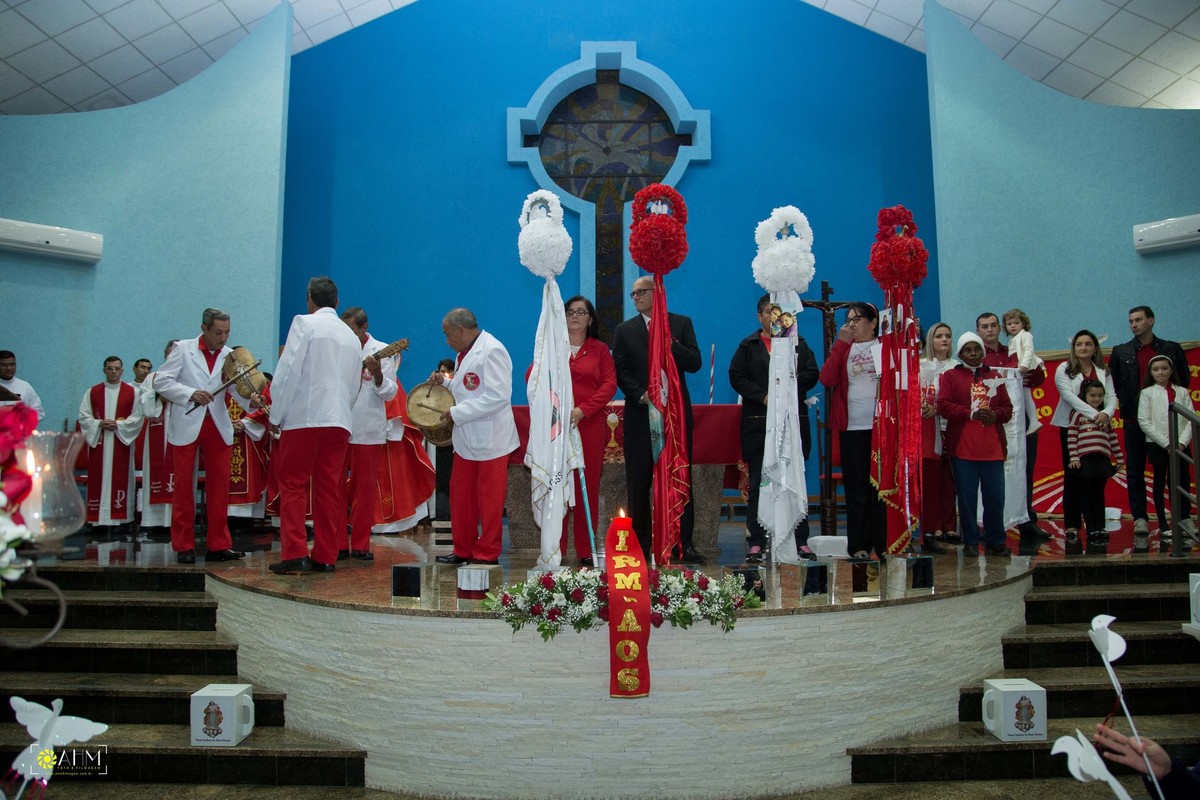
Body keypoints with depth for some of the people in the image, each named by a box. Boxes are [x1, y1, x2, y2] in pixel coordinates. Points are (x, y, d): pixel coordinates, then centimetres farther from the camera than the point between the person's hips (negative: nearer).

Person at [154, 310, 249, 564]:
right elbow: (160, 381, -5)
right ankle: (183, 546, 11)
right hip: (186, 426, -2)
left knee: (219, 486, 3)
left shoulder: (230, 356, 6)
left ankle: (219, 544, 10)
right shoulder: (183, 349, 0)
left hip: (218, 427, 3)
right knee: (184, 486, 2)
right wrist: (191, 394, -19)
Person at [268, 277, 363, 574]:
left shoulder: (304, 323, -1)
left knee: (293, 486, 0)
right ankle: (325, 556, 8)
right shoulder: (352, 338, 18)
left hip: (303, 418, -5)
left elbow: (288, 371, -8)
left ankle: (294, 553, -6)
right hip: (339, 421, 5)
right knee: (329, 489, 7)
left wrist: (276, 415, -2)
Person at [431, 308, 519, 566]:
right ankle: (463, 550, 24)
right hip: (467, 439, 10)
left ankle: (487, 554, 12)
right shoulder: (466, 352, 14)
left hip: (489, 441, -9)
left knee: (489, 501, 2)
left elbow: (498, 396, -24)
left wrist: (457, 413, -20)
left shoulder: (491, 351, -16)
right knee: (461, 495, 13)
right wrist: (446, 382, 6)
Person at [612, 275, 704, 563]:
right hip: (640, 415, 1)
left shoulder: (681, 323, 9)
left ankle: (684, 542, 9)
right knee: (638, 484, 2)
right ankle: (640, 542, 10)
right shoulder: (624, 330, 10)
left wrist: (670, 343, -13)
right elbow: (621, 372, 3)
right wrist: (641, 395, -12)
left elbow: (695, 364, 0)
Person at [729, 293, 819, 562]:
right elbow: (736, 377, 0)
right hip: (758, 424, -1)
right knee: (758, 484, 0)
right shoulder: (748, 346, 9)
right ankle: (756, 543, 5)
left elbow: (812, 374, 4)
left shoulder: (799, 343, 14)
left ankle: (801, 541, 11)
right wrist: (763, 396, -12)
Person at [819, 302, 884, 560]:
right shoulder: (843, 349, 11)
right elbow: (827, 379, -4)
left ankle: (884, 544, 11)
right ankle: (858, 546, 9)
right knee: (856, 488, 4)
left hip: (883, 426, -1)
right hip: (852, 427, 1)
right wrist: (841, 343, -5)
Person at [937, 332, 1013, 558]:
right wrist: (971, 414, -15)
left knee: (995, 496, 3)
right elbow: (943, 406, -5)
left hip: (993, 448, 3)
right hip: (962, 448, -2)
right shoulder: (950, 376, 6)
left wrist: (995, 415, -9)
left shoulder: (995, 377, 16)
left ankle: (995, 541, 16)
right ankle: (970, 542, 11)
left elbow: (1008, 408, 13)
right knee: (967, 497, 1)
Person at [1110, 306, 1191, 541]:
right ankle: (1140, 518, 2)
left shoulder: (1172, 349, 9)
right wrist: (1128, 402, -1)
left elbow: (1185, 380, 11)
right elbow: (1113, 384, 8)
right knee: (1135, 470, -1)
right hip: (1135, 418, 0)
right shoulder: (1121, 352, 8)